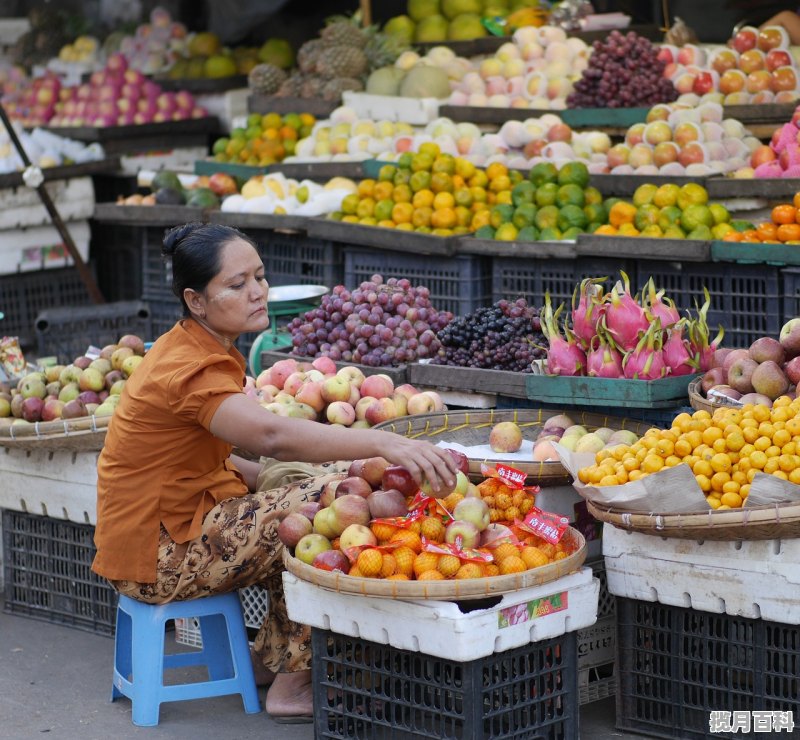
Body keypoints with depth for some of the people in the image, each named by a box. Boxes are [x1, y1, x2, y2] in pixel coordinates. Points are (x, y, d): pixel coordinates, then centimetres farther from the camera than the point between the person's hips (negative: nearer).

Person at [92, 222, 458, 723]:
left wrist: (271, 478, -3)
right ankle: (293, 684, -9)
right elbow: (273, 435, -40)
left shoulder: (190, 349, 10)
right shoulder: (192, 370, -22)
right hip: (160, 557, -10)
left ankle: (278, 655, 11)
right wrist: (385, 443, -50)